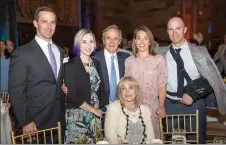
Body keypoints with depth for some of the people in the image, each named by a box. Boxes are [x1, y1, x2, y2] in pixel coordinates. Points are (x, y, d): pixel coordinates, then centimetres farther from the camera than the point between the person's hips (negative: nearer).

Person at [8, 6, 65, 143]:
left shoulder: (59, 51, 7)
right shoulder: (22, 53, -13)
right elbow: (16, 91, -12)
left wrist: (64, 106, 4)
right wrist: (25, 122, -13)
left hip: (59, 119, 6)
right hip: (37, 122, -5)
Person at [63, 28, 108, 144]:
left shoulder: (96, 63, 6)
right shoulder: (70, 65, -11)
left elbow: (101, 90, 8)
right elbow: (72, 96, -15)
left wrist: (101, 110, -2)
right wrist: (94, 110, -10)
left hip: (96, 116, 5)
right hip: (77, 117, -4)